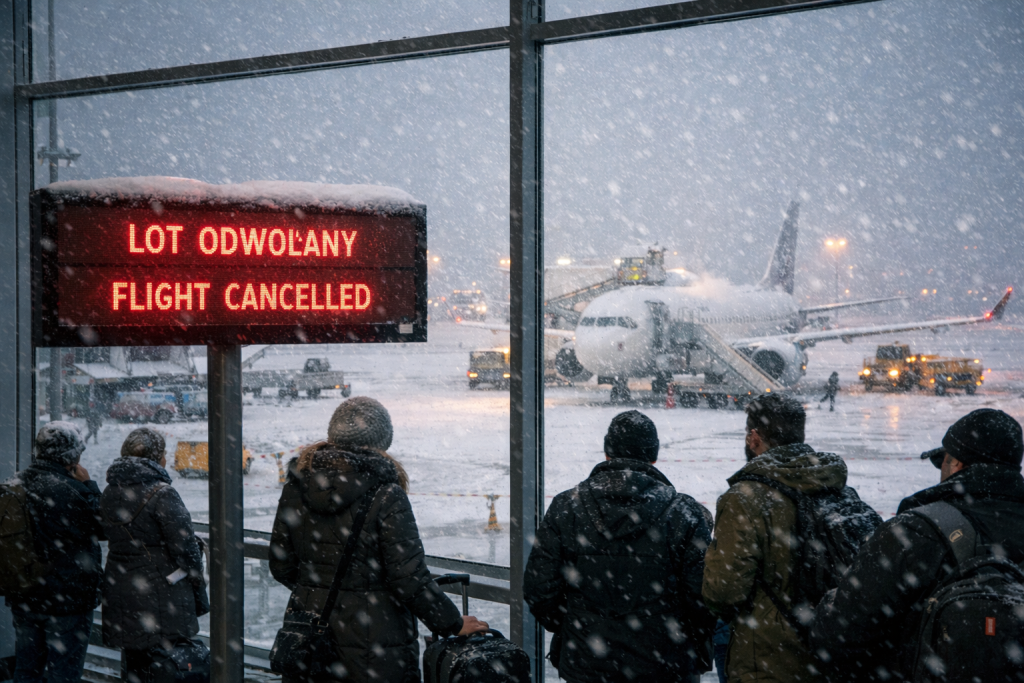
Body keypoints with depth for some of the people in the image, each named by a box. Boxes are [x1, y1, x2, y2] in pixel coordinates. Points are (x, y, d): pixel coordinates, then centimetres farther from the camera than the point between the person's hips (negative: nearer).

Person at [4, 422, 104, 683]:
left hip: (22, 600, 7)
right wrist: (88, 486, -4)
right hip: (67, 600, -7)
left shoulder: (13, 485, 2)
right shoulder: (71, 491, -21)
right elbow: (103, 528, -9)